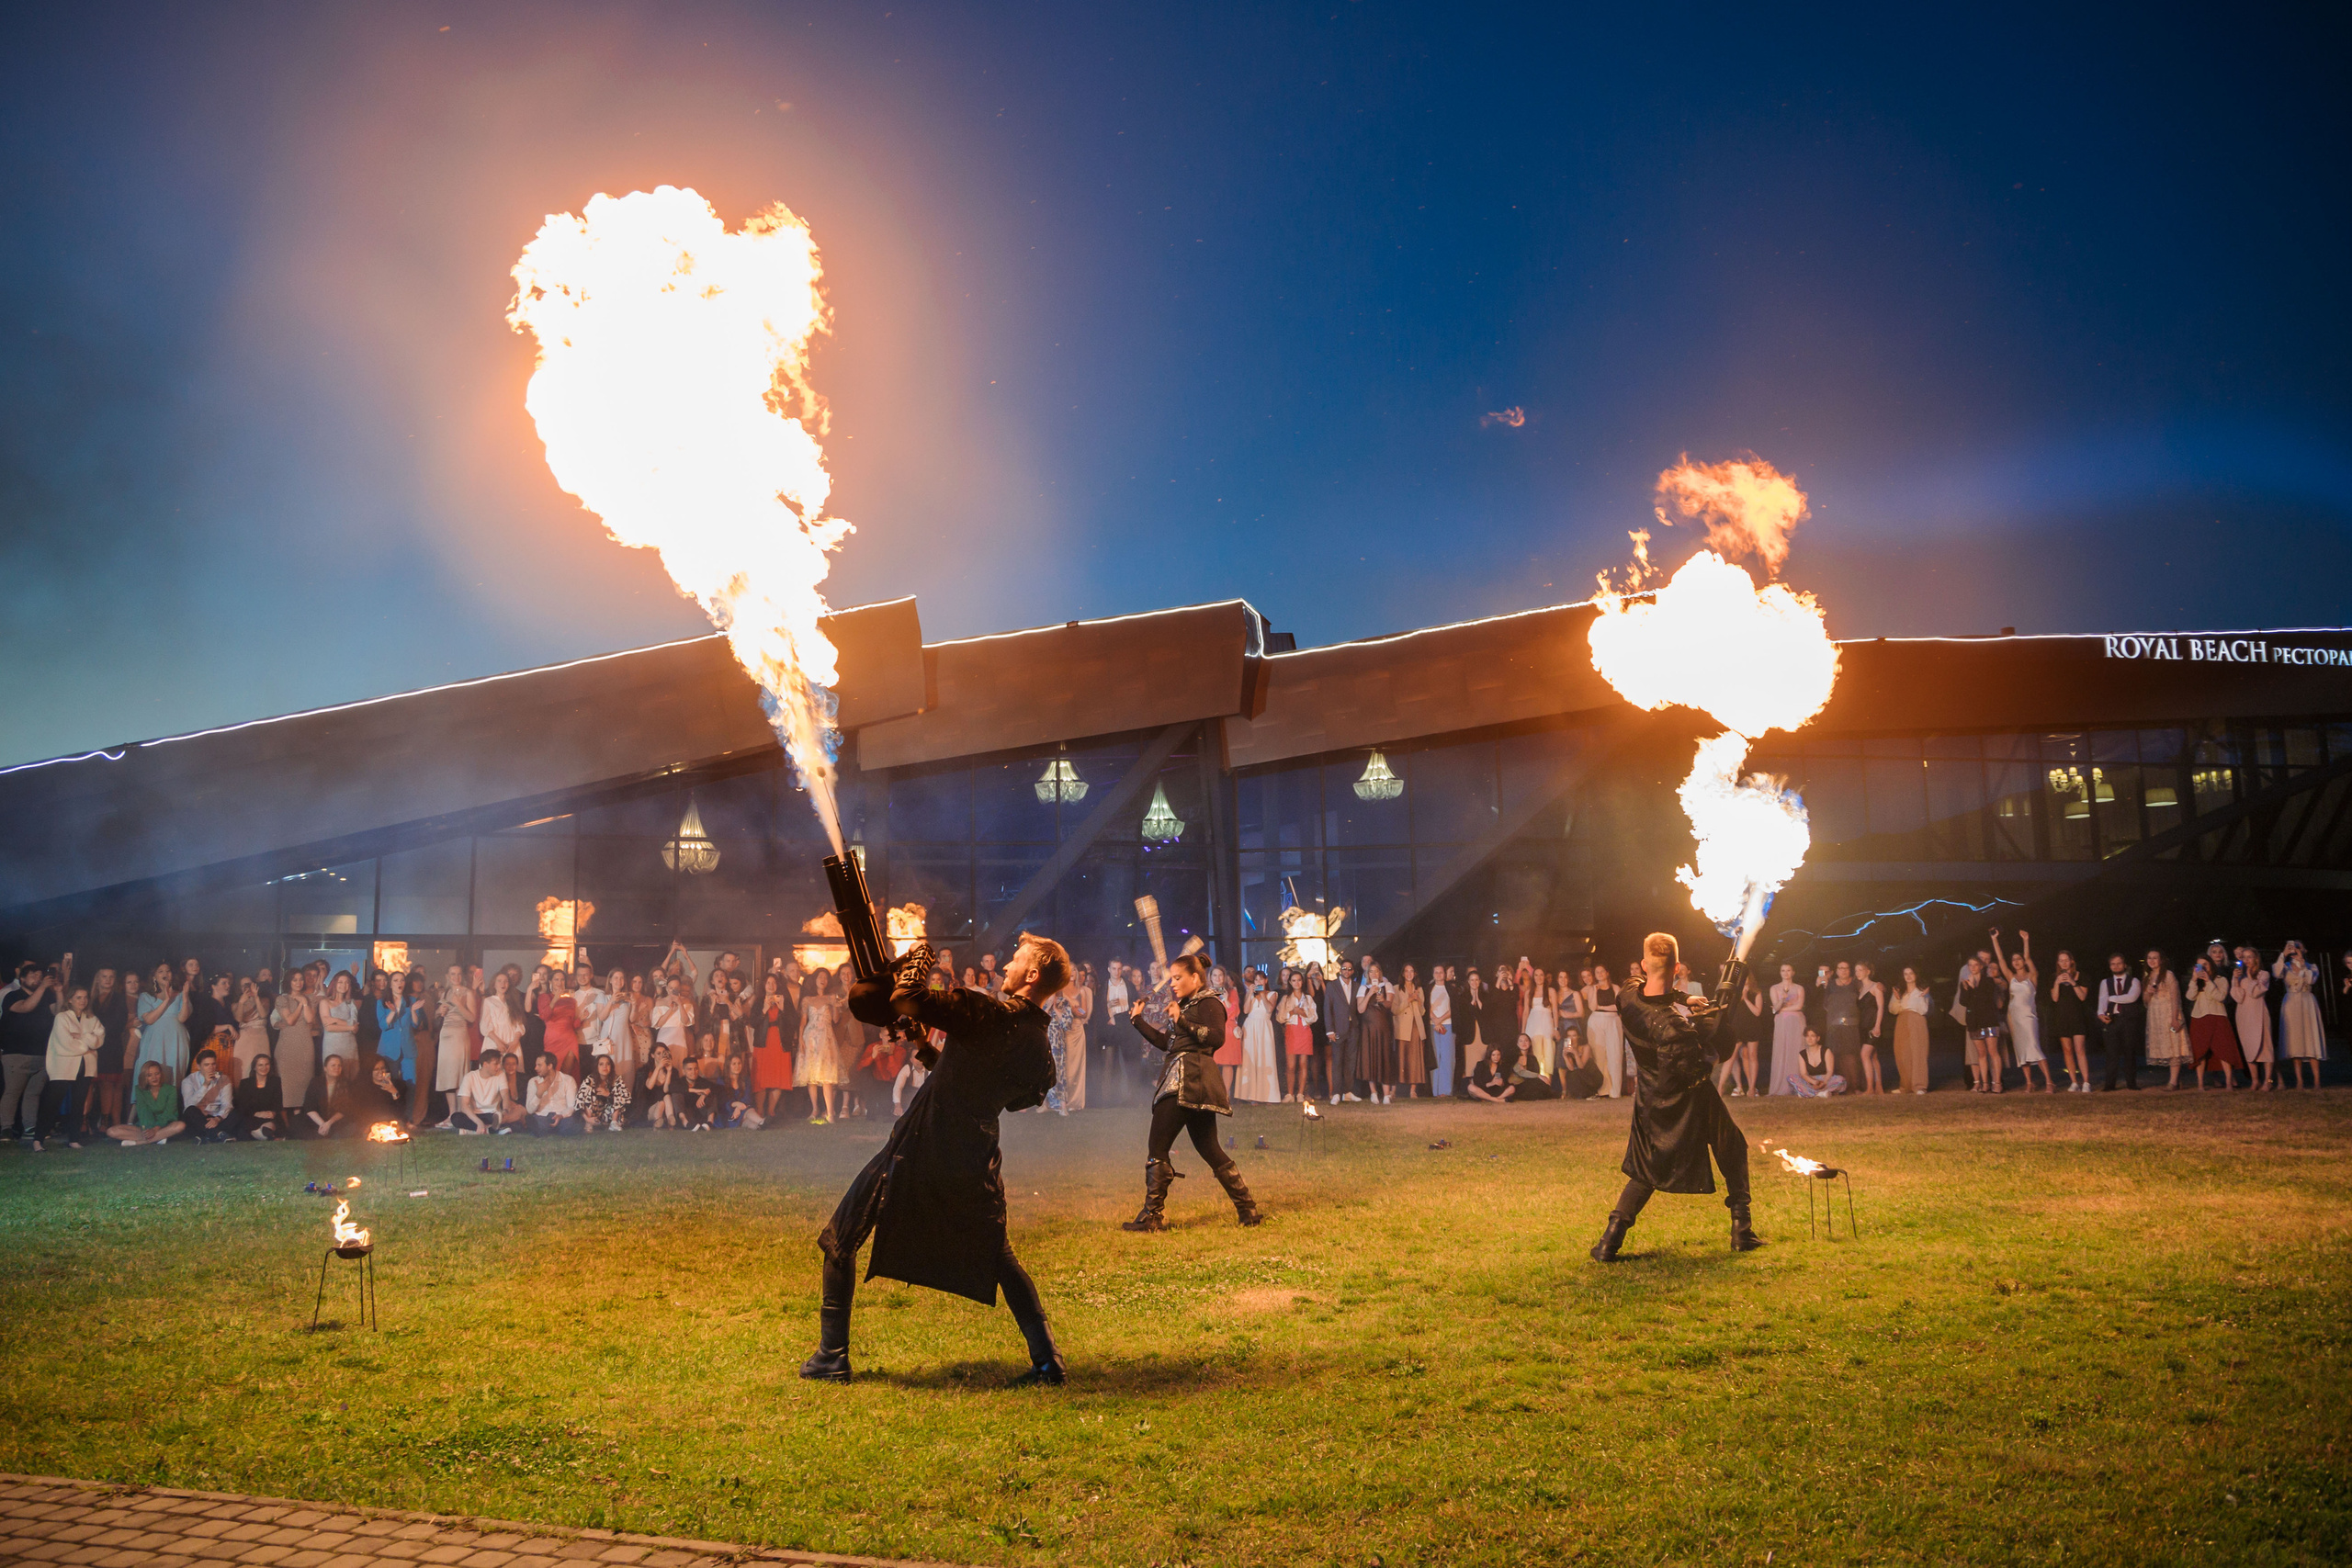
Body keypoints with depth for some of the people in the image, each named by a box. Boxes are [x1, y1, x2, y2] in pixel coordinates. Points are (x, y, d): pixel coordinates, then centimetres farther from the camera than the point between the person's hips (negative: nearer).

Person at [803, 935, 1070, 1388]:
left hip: (917, 1150, -5)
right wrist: (936, 1053, 25)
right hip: (975, 1162, 5)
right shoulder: (1042, 1055, 5)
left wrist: (914, 957, -1)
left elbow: (906, 1000, -21)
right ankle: (1047, 1359, 12)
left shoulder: (988, 1011, -16)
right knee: (998, 1258, 23)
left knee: (839, 1243, 13)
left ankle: (832, 1358, 15)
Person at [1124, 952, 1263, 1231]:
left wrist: (1182, 1022, -23)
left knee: (1157, 1149, -8)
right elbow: (1166, 1042, 28)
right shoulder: (1185, 1005, 25)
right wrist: (1138, 1021, 25)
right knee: (1209, 1148, 9)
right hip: (1179, 1080, 10)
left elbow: (1217, 1037, -18)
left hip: (1191, 1080, -10)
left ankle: (1152, 1216, -6)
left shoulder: (1208, 1003, -3)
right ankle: (1248, 1210, 9)